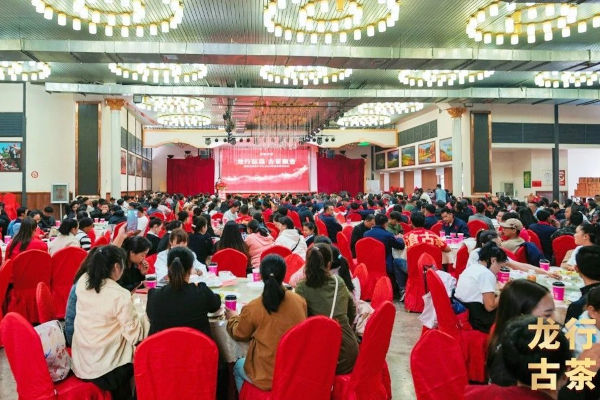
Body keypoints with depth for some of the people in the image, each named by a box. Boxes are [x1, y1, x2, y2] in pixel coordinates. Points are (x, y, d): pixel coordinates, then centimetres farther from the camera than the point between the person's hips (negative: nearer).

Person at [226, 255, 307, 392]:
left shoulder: (252, 308, -19)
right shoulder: (300, 301, -10)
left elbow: (239, 335, 1)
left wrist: (233, 318, 20)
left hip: (268, 376, -4)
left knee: (238, 367, 28)